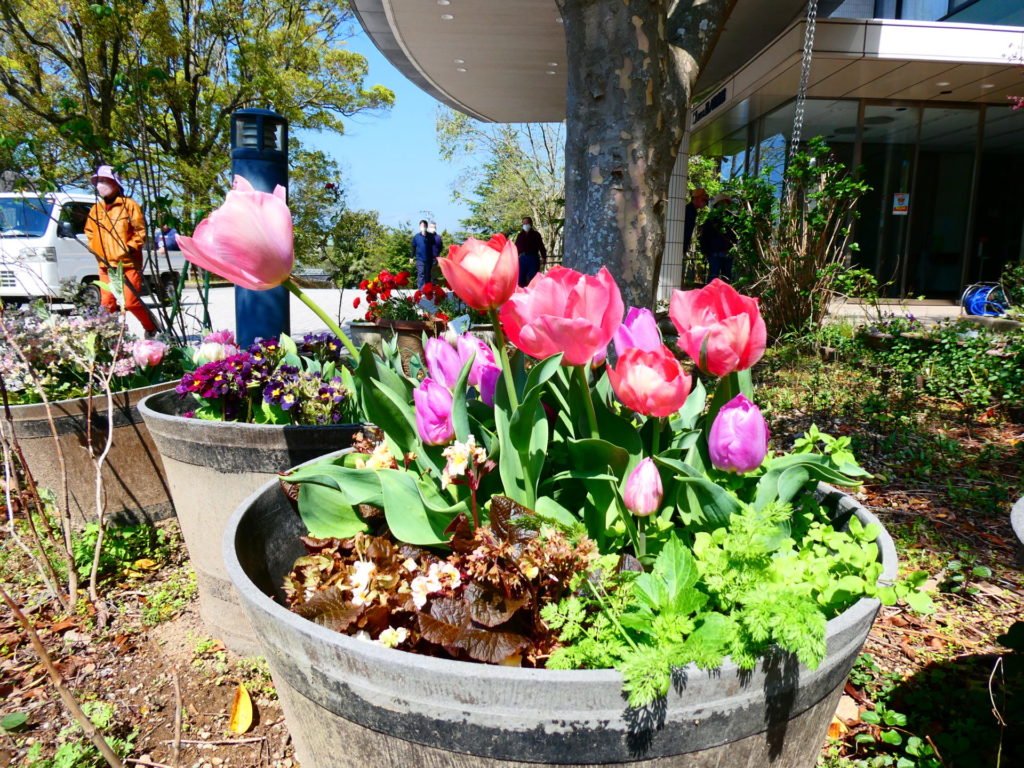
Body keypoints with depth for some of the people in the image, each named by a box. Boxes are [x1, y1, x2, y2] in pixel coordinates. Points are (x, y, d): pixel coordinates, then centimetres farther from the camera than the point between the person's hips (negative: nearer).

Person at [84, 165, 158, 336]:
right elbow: (90, 232, 23)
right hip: (105, 265, 5)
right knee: (107, 303, 2)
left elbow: (141, 231, -3)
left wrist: (130, 248, -12)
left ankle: (153, 329, 11)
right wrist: (95, 249, 8)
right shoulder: (95, 209, 15)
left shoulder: (129, 205, -1)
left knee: (131, 302, -8)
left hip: (128, 264, -5)